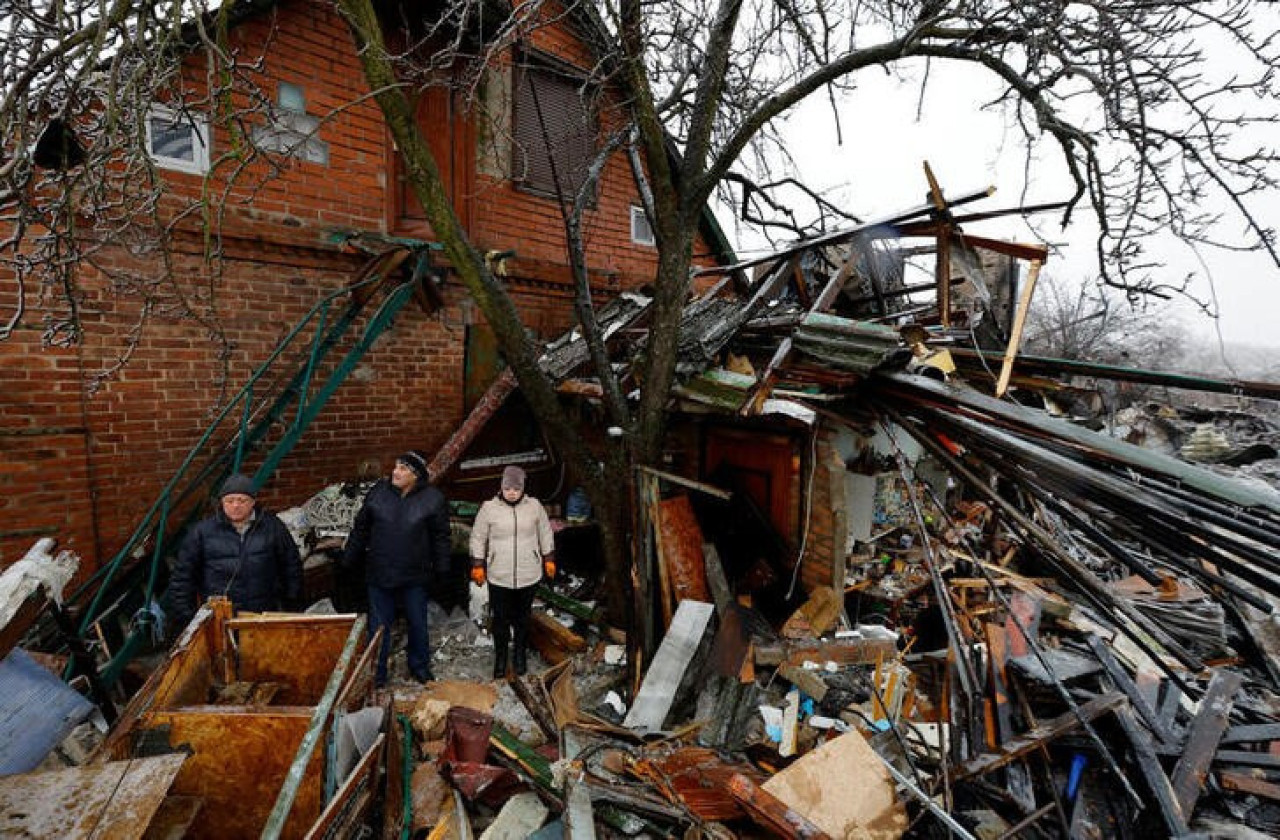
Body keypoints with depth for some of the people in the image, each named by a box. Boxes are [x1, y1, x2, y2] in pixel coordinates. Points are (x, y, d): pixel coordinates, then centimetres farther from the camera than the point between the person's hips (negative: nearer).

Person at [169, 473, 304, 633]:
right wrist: (185, 619, 4)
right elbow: (181, 577, 8)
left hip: (264, 616, 1)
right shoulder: (202, 531, 1)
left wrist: (292, 610, 10)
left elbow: (292, 569, 11)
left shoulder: (272, 527, 3)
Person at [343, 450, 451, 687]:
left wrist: (441, 568, -4)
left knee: (418, 624, 15)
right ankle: (377, 671, 30)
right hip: (379, 575, 1)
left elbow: (440, 537, -3)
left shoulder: (433, 499, -10)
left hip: (415, 578, -1)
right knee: (379, 625, 12)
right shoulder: (377, 493, -4)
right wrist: (349, 560, 8)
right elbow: (360, 530, 6)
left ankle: (419, 666, 36)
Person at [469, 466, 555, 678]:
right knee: (500, 620, 9)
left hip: (528, 576, 1)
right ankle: (500, 657, 31)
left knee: (523, 618, 16)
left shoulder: (534, 506, -4)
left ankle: (520, 655, 36)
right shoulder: (489, 508, -8)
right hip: (498, 577, -1)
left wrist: (549, 559, 10)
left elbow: (545, 534, 8)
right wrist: (478, 565, 2)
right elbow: (478, 538, 2)